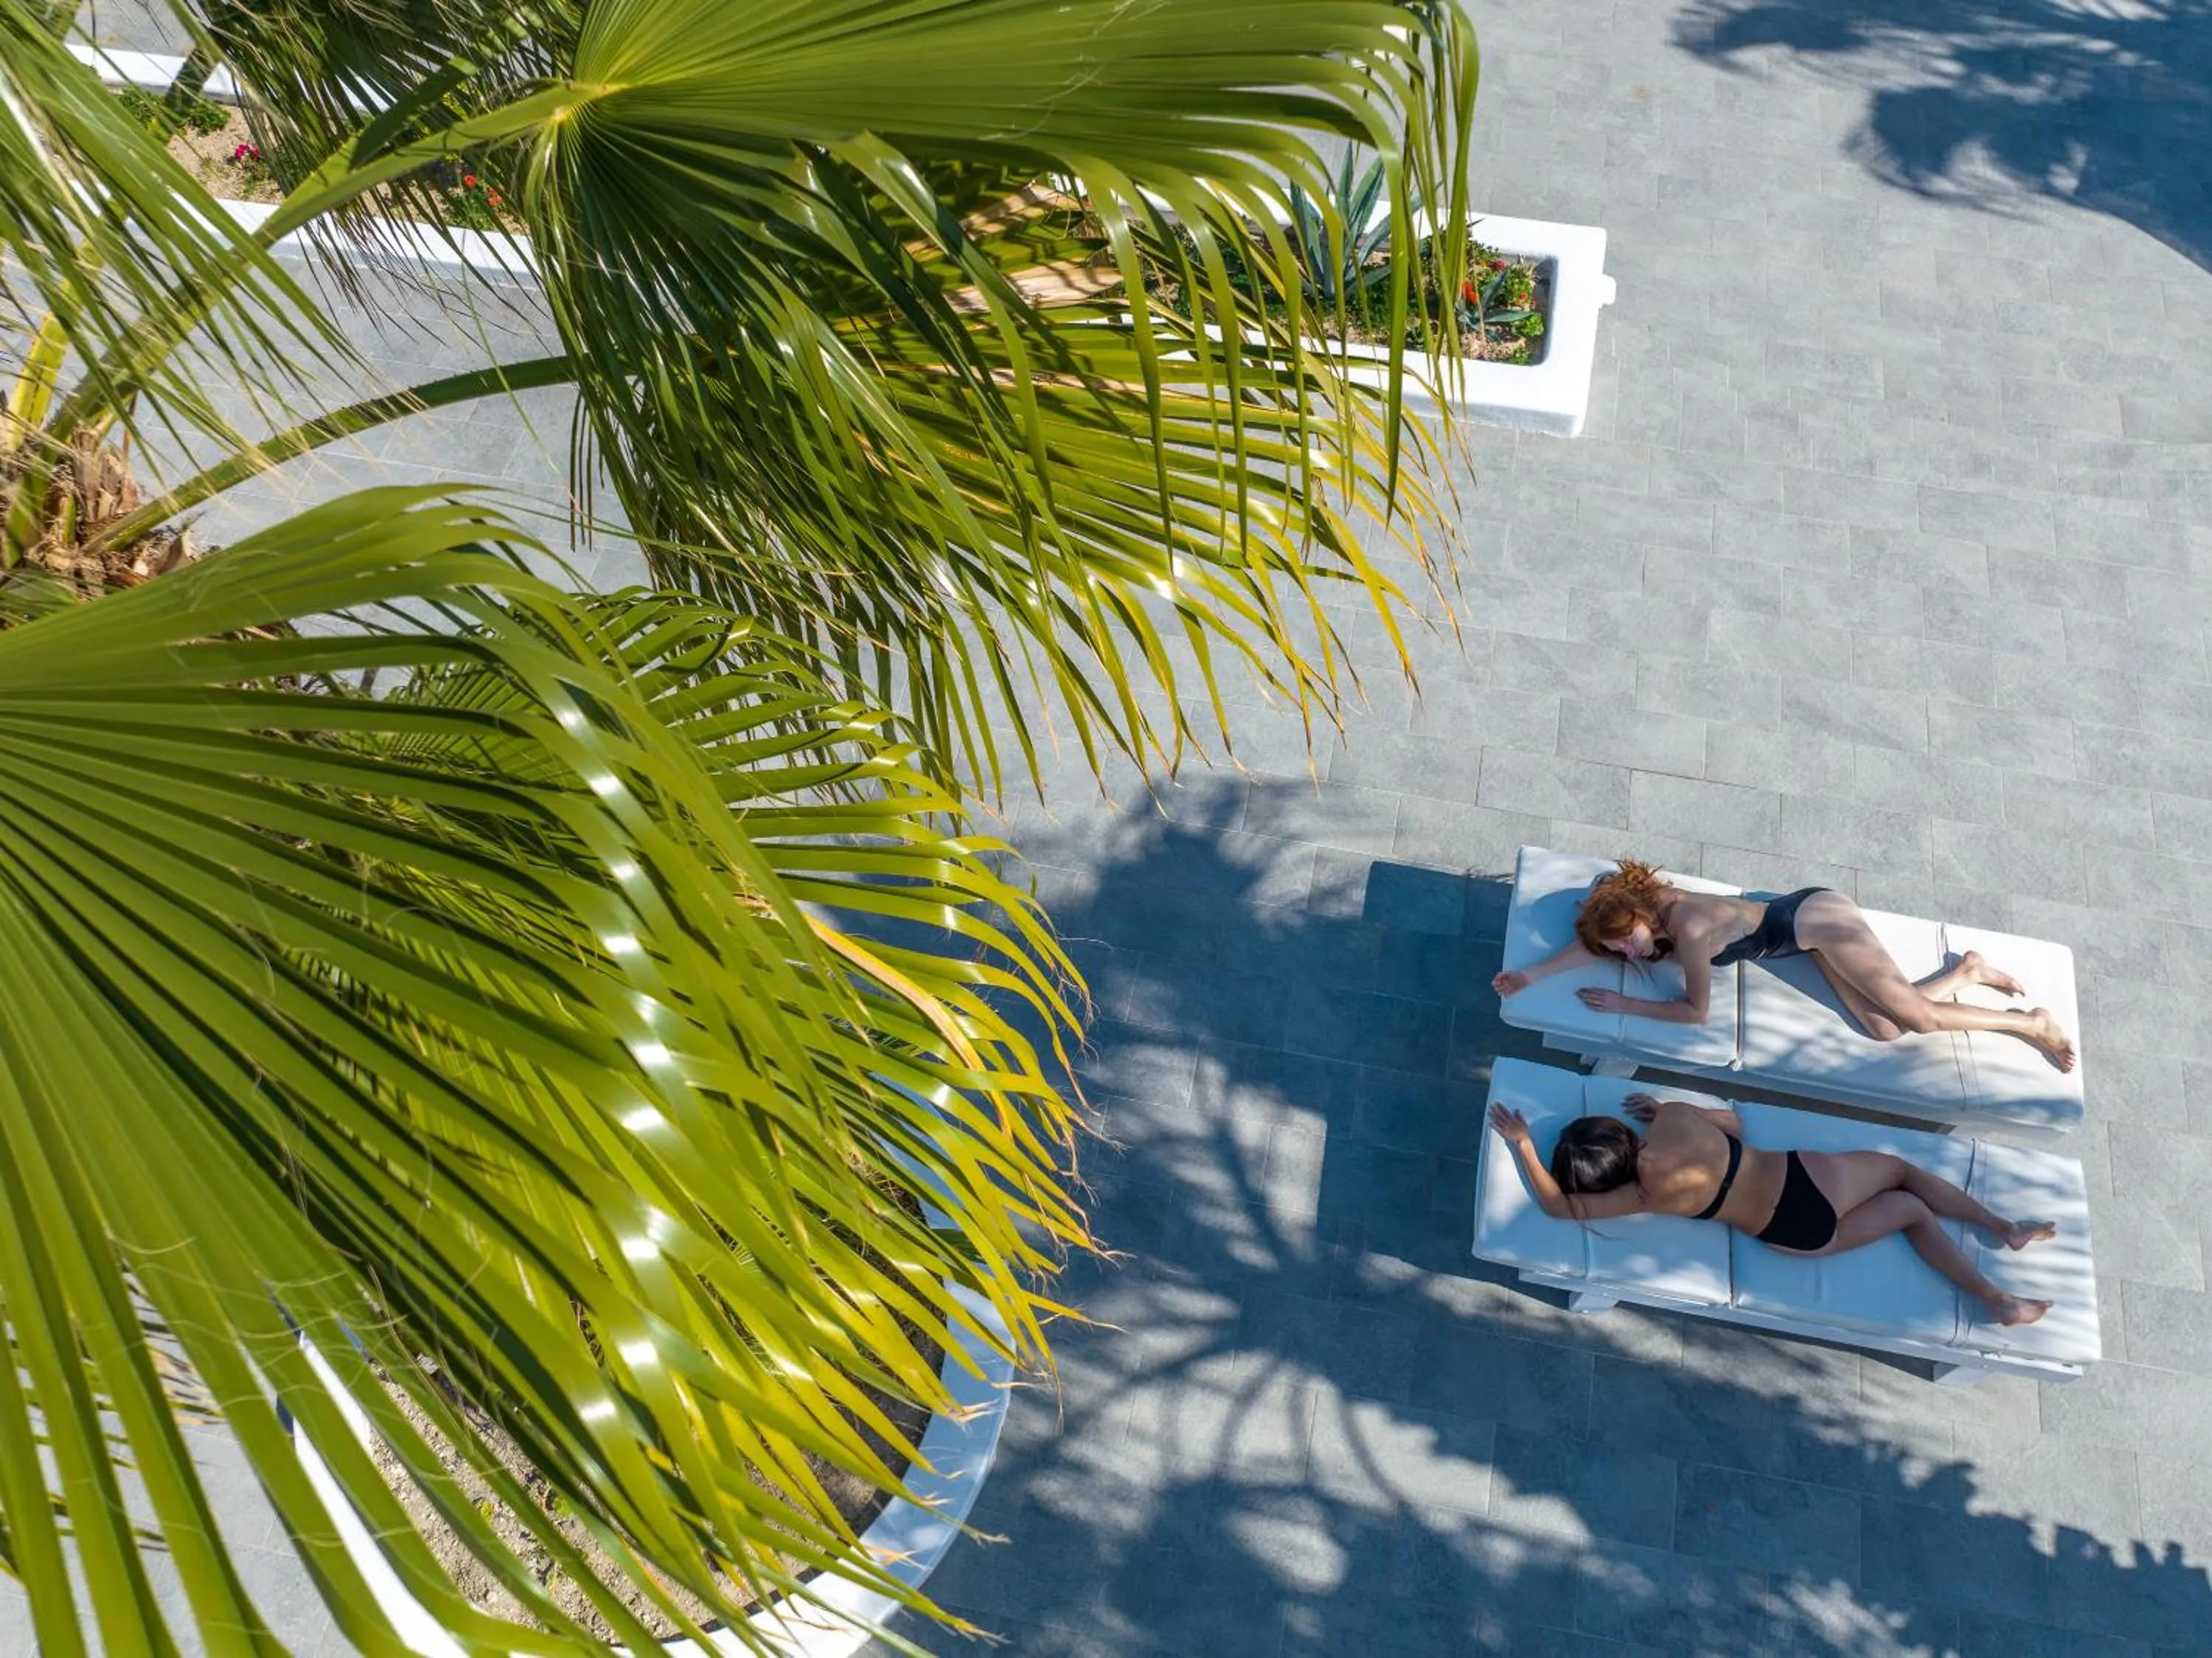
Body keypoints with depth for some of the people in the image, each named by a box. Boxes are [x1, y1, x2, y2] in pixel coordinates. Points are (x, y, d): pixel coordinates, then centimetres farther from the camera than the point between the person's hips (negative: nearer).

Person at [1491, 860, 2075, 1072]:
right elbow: (1594, 941, 3)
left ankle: (2030, 1022, 11)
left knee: (1917, 1017, -4)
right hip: (1808, 927, 8)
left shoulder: (1686, 926, -25)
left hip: (1816, 919, -8)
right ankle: (1966, 970, 19)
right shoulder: (1655, 905, -4)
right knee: (1884, 1030, 3)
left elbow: (1697, 1011, -19)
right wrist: (1531, 975, -5)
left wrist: (1624, 1004, -17)